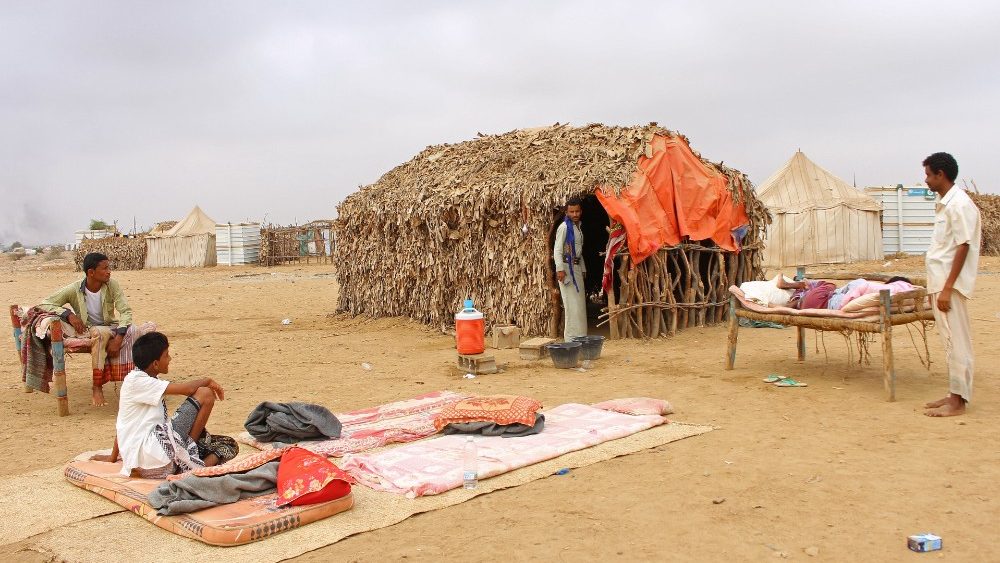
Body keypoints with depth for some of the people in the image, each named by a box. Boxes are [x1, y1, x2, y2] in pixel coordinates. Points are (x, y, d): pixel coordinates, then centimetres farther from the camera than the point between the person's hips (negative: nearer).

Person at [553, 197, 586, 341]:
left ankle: (580, 337, 18)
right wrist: (559, 269, -25)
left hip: (577, 268, 9)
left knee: (580, 303, 11)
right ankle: (571, 338, -7)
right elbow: (557, 250, -15)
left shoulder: (578, 227, 18)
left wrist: (583, 269, 21)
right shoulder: (564, 227, -9)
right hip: (567, 267, -9)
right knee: (572, 304, -10)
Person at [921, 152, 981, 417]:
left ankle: (958, 401, 1)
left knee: (957, 341, -4)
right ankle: (954, 395, 20)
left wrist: (947, 288, -21)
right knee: (949, 341, 13)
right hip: (940, 283, 9)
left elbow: (963, 247, -18)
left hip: (951, 285, -9)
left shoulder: (960, 204, -14)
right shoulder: (944, 204, 15)